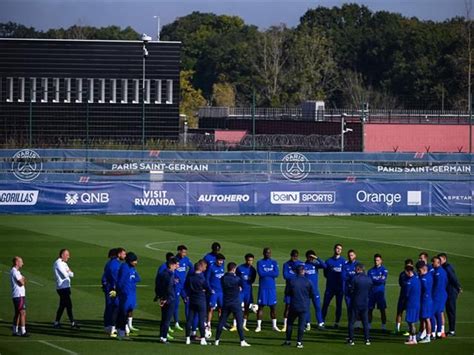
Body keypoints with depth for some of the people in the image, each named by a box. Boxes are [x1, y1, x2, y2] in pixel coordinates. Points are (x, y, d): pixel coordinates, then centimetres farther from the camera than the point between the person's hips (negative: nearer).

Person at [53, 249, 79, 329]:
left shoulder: (64, 263, 19)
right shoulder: (58, 263, -12)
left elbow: (71, 274, 14)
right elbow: (65, 275, -18)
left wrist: (69, 272, -8)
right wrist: (69, 273, 3)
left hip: (66, 287, 10)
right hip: (63, 287, -10)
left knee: (62, 305, 13)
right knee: (69, 305, -10)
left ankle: (56, 322, 18)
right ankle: (72, 323, -9)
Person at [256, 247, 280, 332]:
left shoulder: (274, 262, 8)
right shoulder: (260, 262, 0)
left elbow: (277, 273, -6)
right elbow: (260, 273, -15)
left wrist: (266, 273, -10)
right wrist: (271, 273, -9)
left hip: (272, 287, 3)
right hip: (263, 287, -2)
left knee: (273, 306, 6)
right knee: (261, 306, -2)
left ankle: (274, 326, 14)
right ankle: (259, 326, 1)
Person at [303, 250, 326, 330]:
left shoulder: (315, 264, 3)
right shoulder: (303, 265, 1)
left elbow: (324, 266, -15)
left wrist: (317, 258, -20)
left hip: (315, 289, 0)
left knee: (317, 306, -1)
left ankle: (320, 323, 3)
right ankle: (308, 324, 11)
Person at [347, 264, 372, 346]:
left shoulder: (355, 278, -14)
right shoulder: (369, 279, 1)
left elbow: (349, 291, -10)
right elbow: (369, 291, 9)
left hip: (355, 303, -4)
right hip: (365, 304, 4)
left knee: (351, 322, 5)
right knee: (365, 322, 10)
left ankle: (351, 339, 4)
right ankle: (367, 339, 8)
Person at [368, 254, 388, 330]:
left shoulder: (384, 270, 0)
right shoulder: (371, 271, 11)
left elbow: (383, 280, -13)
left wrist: (373, 280, -8)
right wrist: (378, 280, -10)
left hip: (380, 292, -3)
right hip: (371, 292, 3)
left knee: (382, 309, -2)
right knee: (370, 309, 6)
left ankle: (384, 326, 2)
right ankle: (368, 325, 14)